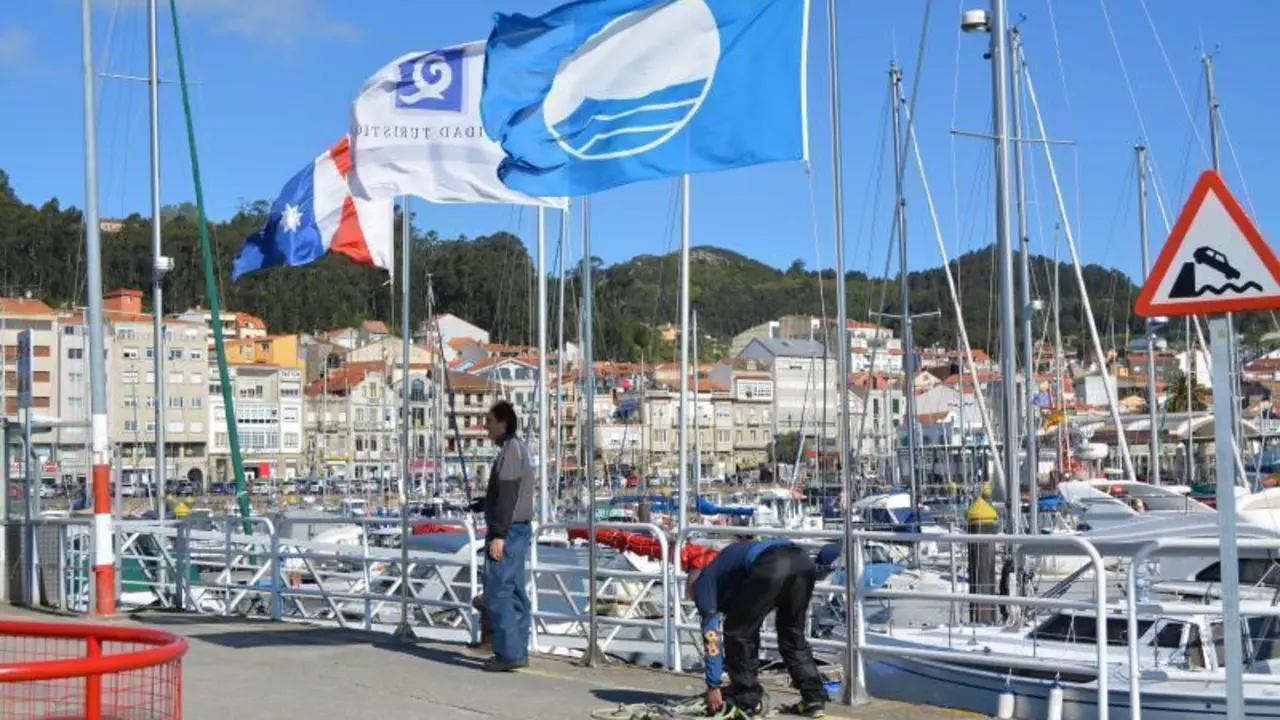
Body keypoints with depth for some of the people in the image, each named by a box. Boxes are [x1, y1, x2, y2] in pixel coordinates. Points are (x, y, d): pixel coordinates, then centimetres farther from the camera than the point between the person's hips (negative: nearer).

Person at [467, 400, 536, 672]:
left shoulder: (510, 451, -15)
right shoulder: (521, 449, 16)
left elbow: (507, 496, -21)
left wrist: (498, 535, -22)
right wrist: (476, 506, 31)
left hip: (508, 530, -10)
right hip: (520, 529, 10)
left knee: (497, 593, -9)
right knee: (514, 592, 12)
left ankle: (508, 652, -9)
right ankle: (518, 651, 15)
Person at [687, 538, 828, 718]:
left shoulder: (703, 582, 25)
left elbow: (711, 635, 16)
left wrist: (713, 687, 20)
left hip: (770, 568, -7)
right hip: (802, 561, 7)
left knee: (738, 633, 13)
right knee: (793, 635, 25)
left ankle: (748, 702, 15)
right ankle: (814, 700, 22)